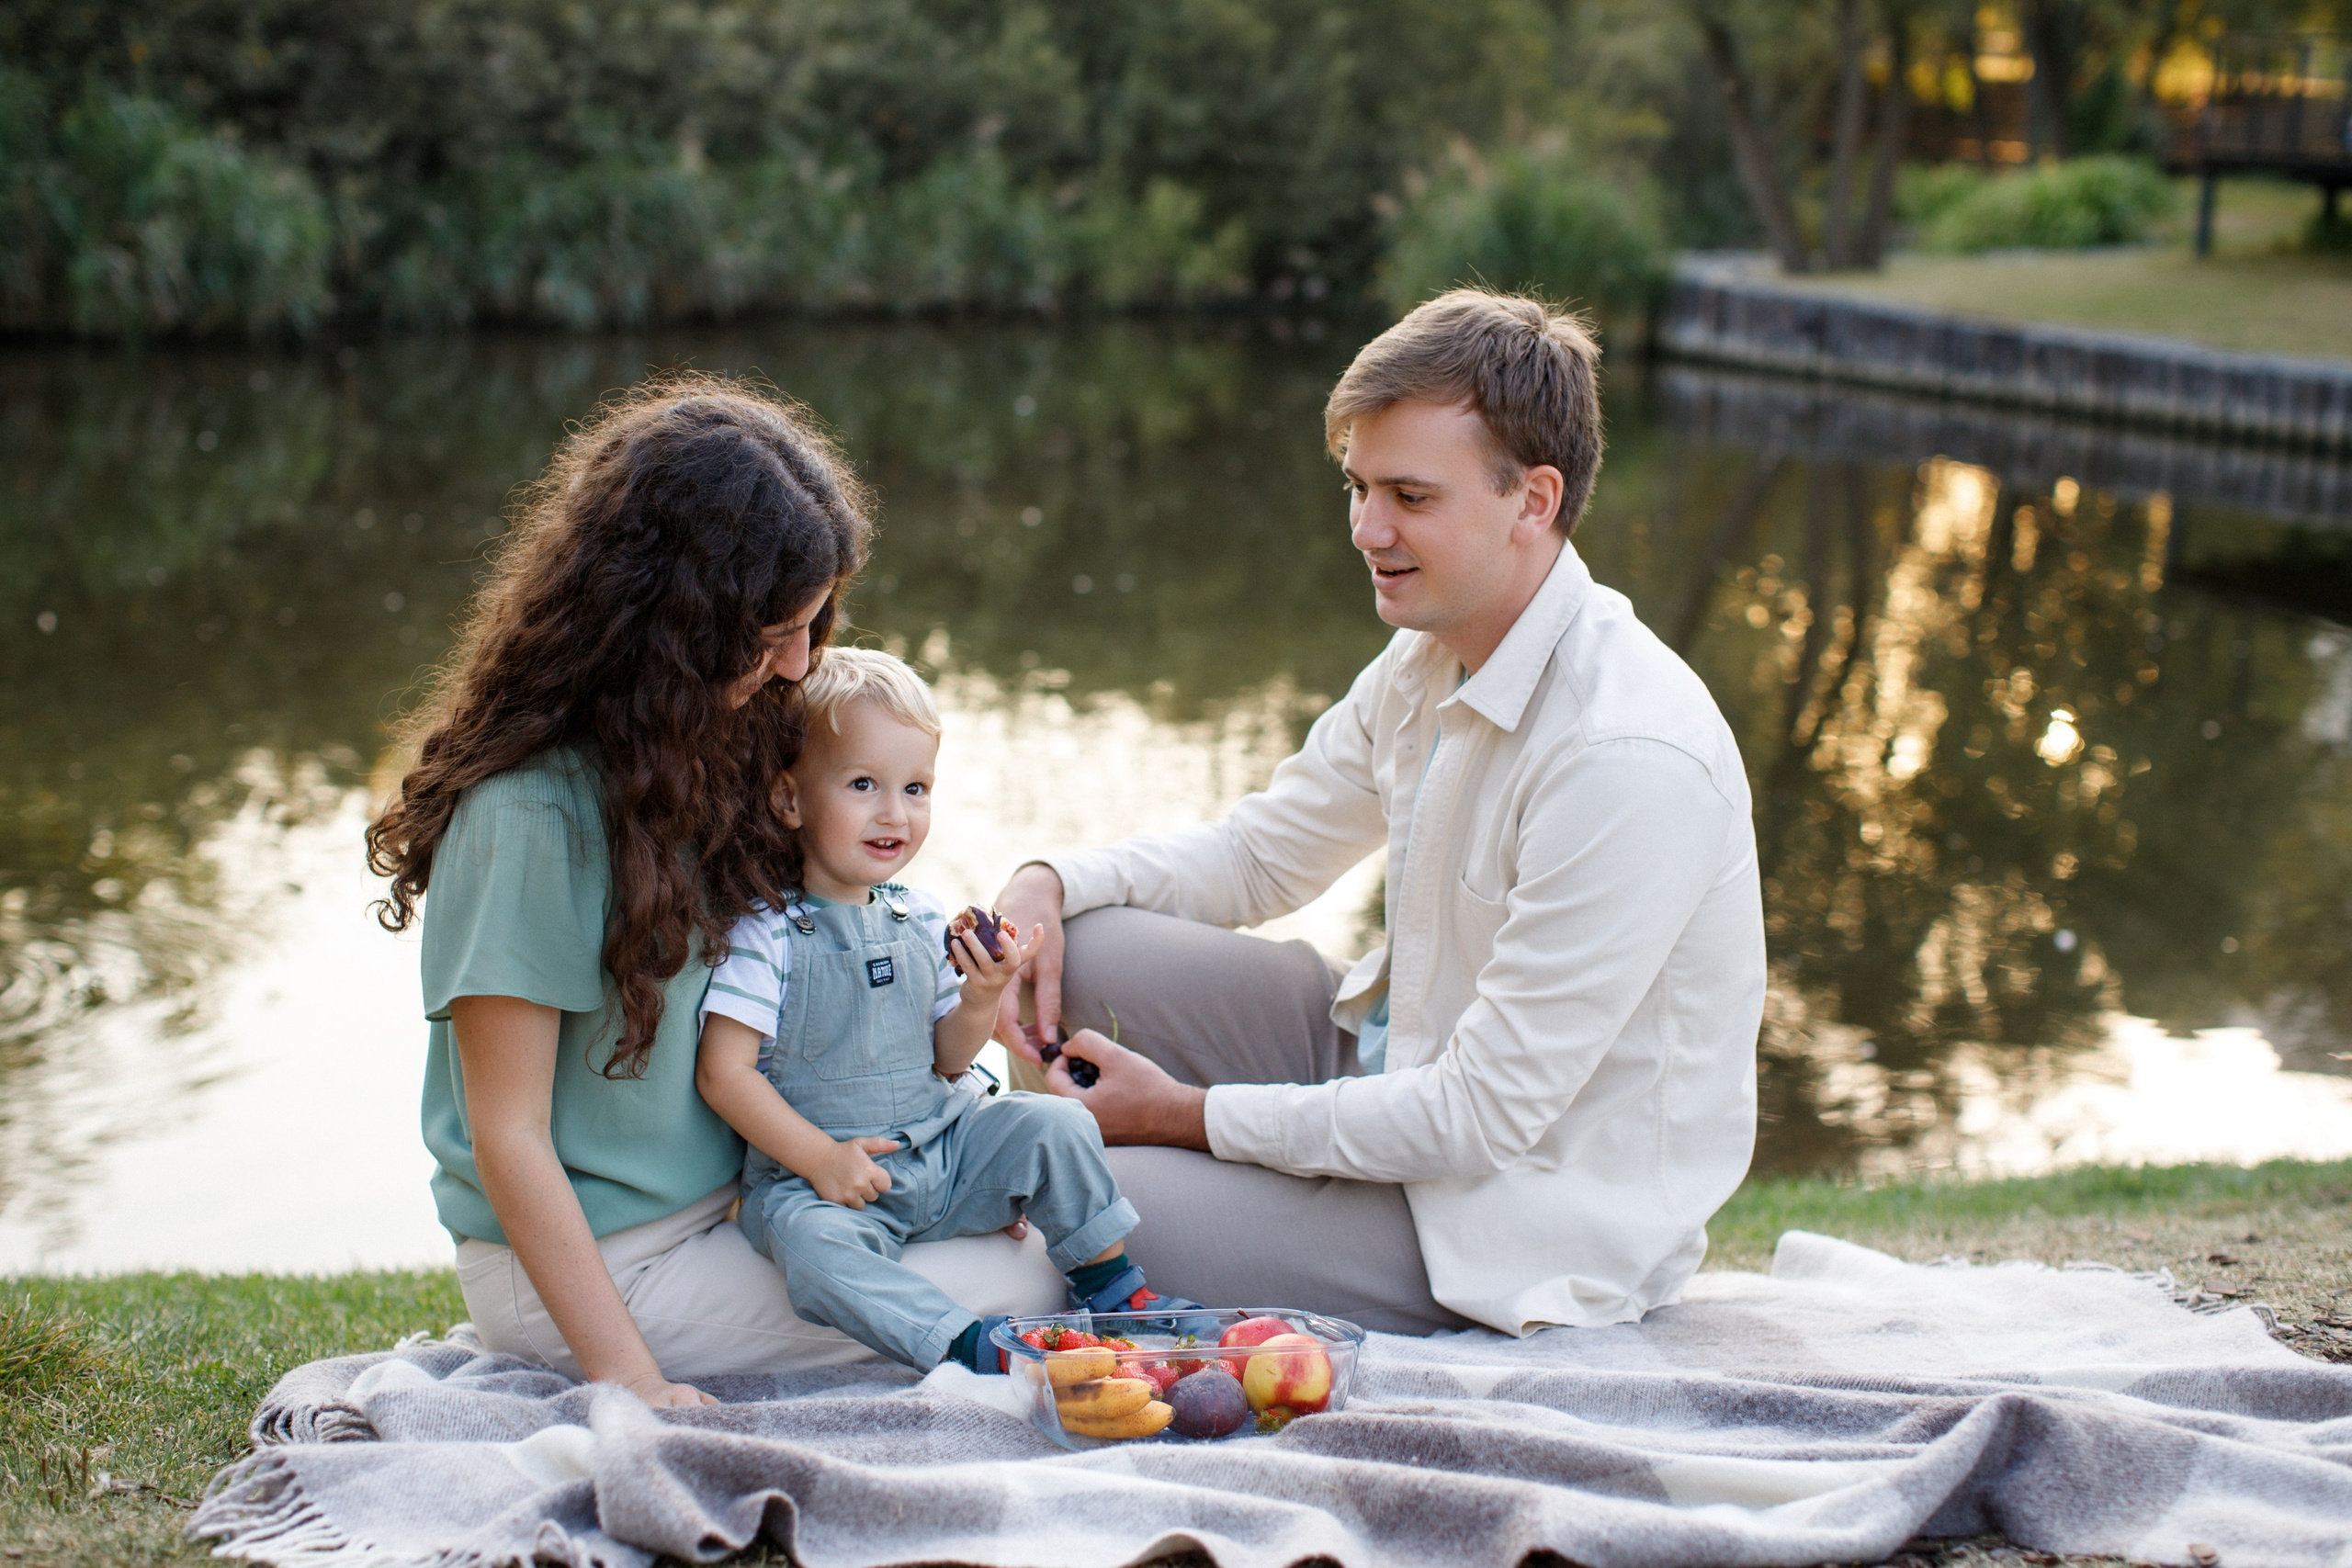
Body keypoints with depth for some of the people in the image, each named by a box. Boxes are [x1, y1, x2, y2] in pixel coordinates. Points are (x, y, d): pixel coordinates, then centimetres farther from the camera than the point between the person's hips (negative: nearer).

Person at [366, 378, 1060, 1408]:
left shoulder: (707, 751, 4)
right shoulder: (532, 811, -23)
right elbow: (509, 1135, -21)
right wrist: (631, 1380, -25)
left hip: (723, 1205, 8)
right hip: (603, 1263, -8)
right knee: (1027, 1293, -11)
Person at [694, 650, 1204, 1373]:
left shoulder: (924, 919, 4)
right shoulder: (769, 933, -13)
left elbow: (949, 1061, 9)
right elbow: (724, 1071, -16)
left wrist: (981, 998, -11)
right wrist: (820, 1158, -20)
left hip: (945, 1148, 5)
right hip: (820, 1177, -5)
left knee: (1053, 1123, -10)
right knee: (811, 1238, -35)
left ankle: (1109, 1283, 6)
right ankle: (966, 1342, -35)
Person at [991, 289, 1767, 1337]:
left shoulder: (1629, 760, -30)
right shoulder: (1431, 660, -1)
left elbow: (1487, 1115, -27)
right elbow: (1259, 851, 14)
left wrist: (1194, 1114, -19)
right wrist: (1050, 885, -5)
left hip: (1523, 1228, -8)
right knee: (1086, 949, -2)